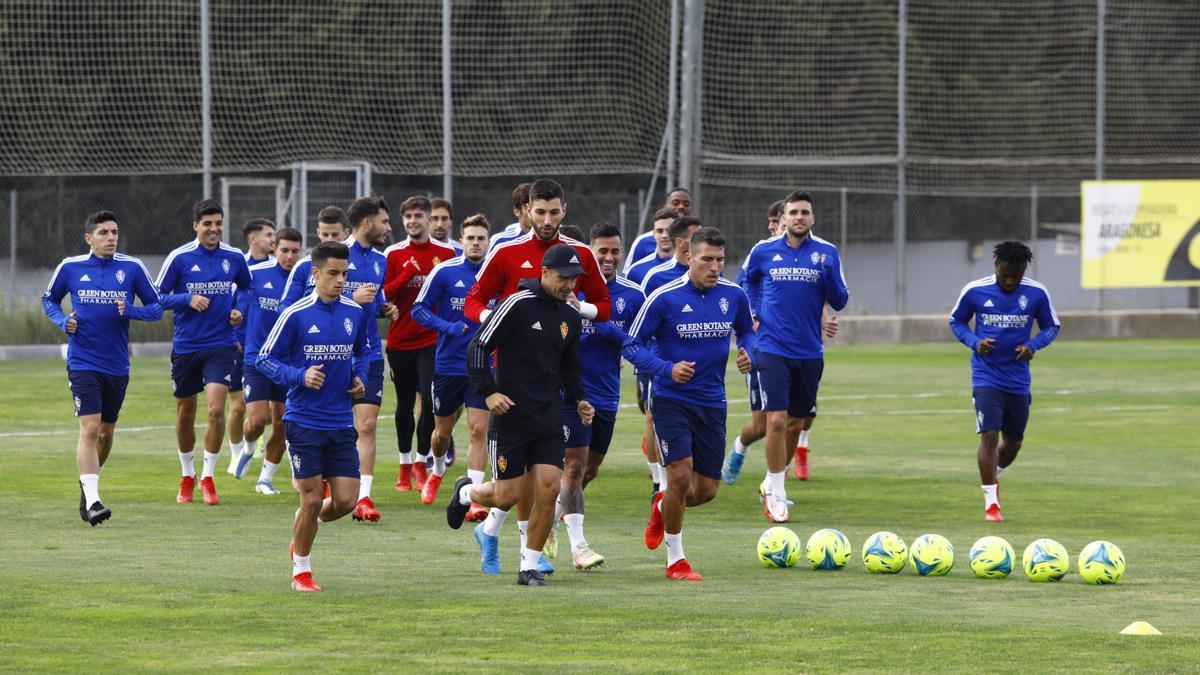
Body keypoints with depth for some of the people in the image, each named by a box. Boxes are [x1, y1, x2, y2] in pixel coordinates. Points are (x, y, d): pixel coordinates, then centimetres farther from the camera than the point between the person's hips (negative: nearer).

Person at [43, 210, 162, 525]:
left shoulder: (132, 268, 0)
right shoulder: (70, 268, -1)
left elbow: (157, 307, 4)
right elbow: (49, 299, 14)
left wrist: (129, 311, -16)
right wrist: (63, 321, -6)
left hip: (117, 365, 3)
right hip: (83, 363, -3)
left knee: (106, 431, 15)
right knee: (90, 428, -16)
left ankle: (88, 483, 39)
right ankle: (92, 501, -21)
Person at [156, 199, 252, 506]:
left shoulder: (234, 258, 2)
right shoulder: (179, 258, -5)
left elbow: (245, 287, 21)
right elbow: (158, 296, -1)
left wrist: (238, 309, 2)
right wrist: (188, 300, -16)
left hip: (221, 345, 0)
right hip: (185, 346, 0)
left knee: (216, 409, -15)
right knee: (185, 414, 9)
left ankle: (208, 477, -2)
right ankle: (187, 475, 29)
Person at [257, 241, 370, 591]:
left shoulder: (356, 312, 5)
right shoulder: (296, 315, -9)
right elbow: (265, 359, -4)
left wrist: (360, 377, 4)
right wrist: (300, 376, -18)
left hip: (341, 422, 4)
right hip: (304, 421, -4)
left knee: (345, 500, -1)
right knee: (312, 499, -3)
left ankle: (303, 528, 31)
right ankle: (301, 570, 17)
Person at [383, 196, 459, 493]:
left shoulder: (446, 253, 2)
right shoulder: (393, 254, 3)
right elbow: (382, 295, -5)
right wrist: (408, 274, -15)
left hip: (432, 339, -1)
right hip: (400, 341, 1)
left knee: (430, 399, -13)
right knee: (404, 404, 10)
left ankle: (421, 463, 0)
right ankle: (405, 465, 21)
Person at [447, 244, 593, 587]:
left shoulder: (571, 317, 10)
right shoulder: (518, 304, -11)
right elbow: (478, 347, -9)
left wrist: (578, 399, 11)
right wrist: (488, 391, -17)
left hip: (550, 417, 5)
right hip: (511, 414, -5)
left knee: (548, 489, -7)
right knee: (508, 496, -3)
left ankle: (530, 566, 5)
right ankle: (466, 493, 32)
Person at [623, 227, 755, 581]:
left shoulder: (734, 295, 0)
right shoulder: (664, 298, -12)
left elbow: (747, 331, 18)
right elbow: (632, 345, -8)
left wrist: (747, 353, -5)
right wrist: (667, 369, -24)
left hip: (712, 402, 4)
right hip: (671, 401, -4)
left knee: (706, 491, 5)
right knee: (681, 475, -17)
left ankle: (662, 507, 40)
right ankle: (675, 559, 1)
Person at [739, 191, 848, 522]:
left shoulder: (826, 252, 0)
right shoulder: (764, 252, 0)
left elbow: (839, 302, 0)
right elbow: (748, 282, 21)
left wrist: (828, 271, -17)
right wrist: (753, 313, 7)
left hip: (809, 353, 2)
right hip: (772, 349, -2)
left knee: (795, 422, 12)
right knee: (776, 420, -13)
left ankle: (772, 484, 34)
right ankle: (777, 497, -3)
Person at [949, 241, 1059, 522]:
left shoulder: (1037, 294, -4)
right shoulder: (974, 291, -8)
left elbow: (1051, 327, 8)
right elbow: (956, 321, 7)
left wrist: (1033, 345, -12)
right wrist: (974, 341, -13)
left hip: (1018, 380, 3)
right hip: (986, 376, -3)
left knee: (1014, 442, 13)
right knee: (989, 435, -15)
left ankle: (993, 477, 44)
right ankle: (991, 503, -10)